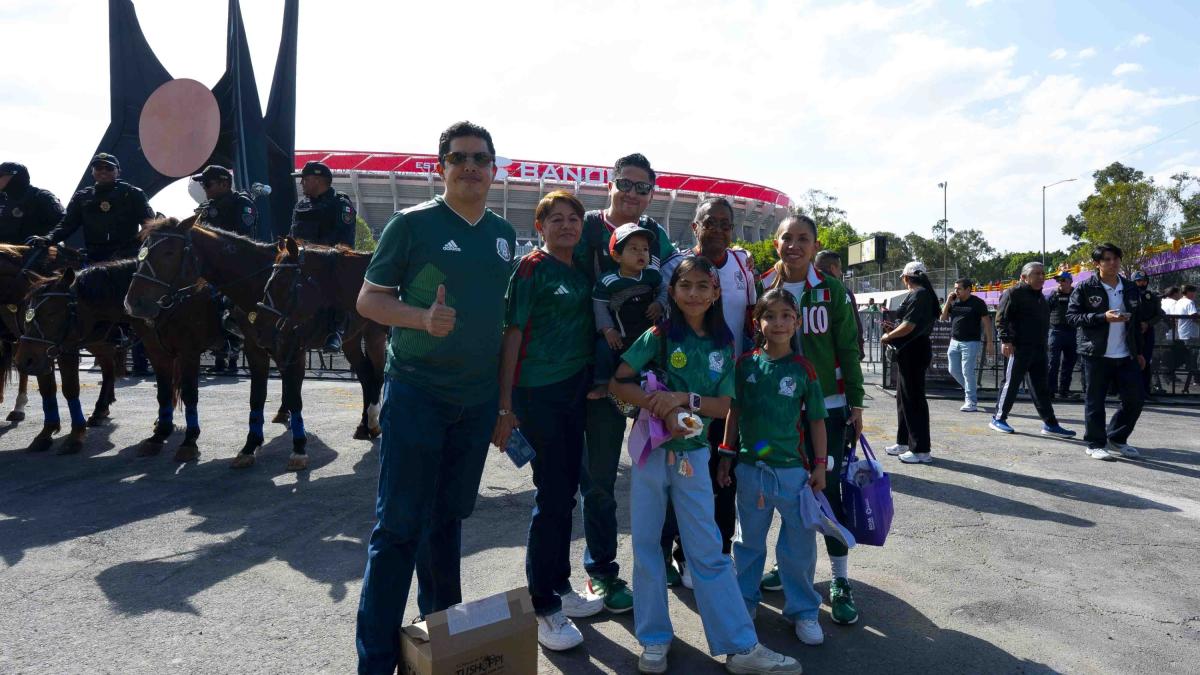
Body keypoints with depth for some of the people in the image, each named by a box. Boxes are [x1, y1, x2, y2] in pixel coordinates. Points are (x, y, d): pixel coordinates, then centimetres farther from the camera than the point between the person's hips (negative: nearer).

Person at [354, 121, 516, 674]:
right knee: (398, 526, -1)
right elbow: (368, 299, -5)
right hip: (416, 393, -5)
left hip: (478, 399, 5)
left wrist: (507, 394, 14)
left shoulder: (504, 234, 10)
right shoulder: (412, 223, -6)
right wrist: (423, 318, -23)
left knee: (448, 519, 17)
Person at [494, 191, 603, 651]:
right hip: (539, 392, -7)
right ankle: (543, 607, 12)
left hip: (576, 391, 7)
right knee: (551, 496, -2)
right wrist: (505, 405, -15)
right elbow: (512, 334, -11)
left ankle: (559, 587, 30)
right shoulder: (533, 267, -8)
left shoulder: (582, 271, 12)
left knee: (565, 492, 15)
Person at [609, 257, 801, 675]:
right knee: (647, 545, 7)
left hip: (693, 452, 2)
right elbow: (618, 383, -11)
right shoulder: (659, 336, -5)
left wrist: (686, 398, -19)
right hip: (650, 447, -1)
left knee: (709, 551, 5)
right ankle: (654, 640, 22)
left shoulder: (723, 345, 3)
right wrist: (663, 408, -22)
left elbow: (723, 406, -1)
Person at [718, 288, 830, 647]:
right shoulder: (745, 364, -1)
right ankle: (745, 600, 33)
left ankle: (803, 610, 25)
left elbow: (817, 420, 2)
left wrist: (820, 465, 0)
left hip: (792, 469, -1)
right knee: (748, 540, 16)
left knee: (799, 543, 7)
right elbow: (734, 411, 6)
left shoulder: (803, 369, -4)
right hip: (750, 467, 1)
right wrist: (726, 455, 5)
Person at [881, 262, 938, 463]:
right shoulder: (923, 294, 14)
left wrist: (888, 336, -9)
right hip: (909, 353, 10)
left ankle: (921, 449, 2)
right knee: (904, 397, 17)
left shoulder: (918, 295, -16)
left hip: (913, 353, -10)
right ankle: (904, 442, 26)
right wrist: (895, 328, 15)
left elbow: (909, 326, -22)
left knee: (913, 399, -4)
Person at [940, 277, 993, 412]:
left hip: (971, 342, -6)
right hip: (955, 341, 6)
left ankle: (971, 402, 2)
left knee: (968, 372, -6)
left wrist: (990, 343, -11)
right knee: (954, 370, 10)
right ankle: (973, 389, 31)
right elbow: (943, 317, 10)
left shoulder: (977, 303, -7)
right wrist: (948, 301, -3)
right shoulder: (954, 301, 9)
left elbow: (986, 323, -7)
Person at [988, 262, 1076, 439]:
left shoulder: (1039, 295, 20)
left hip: (1039, 349, 8)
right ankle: (998, 418, 8)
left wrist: (1044, 343, 24)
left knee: (1041, 388, 8)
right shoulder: (1014, 293, -7)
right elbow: (1001, 318, -14)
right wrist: (1006, 340, -22)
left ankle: (1050, 424, 11)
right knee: (1011, 384, -3)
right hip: (1019, 347, -8)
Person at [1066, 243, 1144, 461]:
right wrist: (1103, 317, -21)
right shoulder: (1084, 288, -5)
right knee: (1095, 402, 2)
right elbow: (1072, 316, -10)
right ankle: (1096, 444, 14)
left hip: (1126, 356, 5)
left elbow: (1136, 322, 17)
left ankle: (1116, 439, 24)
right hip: (1096, 355, -5)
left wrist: (1139, 351, 15)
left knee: (1134, 399, 6)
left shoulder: (1130, 288, 11)